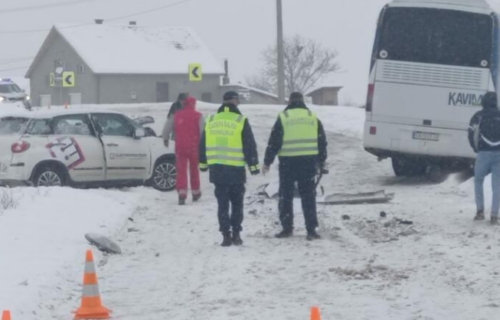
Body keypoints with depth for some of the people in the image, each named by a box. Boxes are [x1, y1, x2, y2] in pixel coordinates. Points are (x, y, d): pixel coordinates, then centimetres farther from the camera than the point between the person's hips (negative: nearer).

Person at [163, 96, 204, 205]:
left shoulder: (177, 116, 4)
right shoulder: (198, 116, -3)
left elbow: (166, 129, 6)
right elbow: (203, 131, -8)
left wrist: (165, 139, 23)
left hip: (180, 147, 1)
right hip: (194, 147, -1)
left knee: (181, 170, -1)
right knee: (194, 169, 15)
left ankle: (182, 193, -17)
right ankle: (195, 193, 25)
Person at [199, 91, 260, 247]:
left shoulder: (211, 121, 6)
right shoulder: (241, 121, -6)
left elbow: (203, 144, 13)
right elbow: (250, 145, -6)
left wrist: (203, 163, 24)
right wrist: (253, 165, 0)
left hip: (216, 169, 3)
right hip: (236, 169, -3)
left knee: (223, 203, 6)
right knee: (237, 203, 10)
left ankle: (226, 235, 0)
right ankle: (236, 234, 7)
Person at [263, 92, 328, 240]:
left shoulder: (283, 117, -1)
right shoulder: (313, 117, 8)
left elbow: (274, 142, -3)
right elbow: (322, 142, 11)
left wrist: (267, 162, 4)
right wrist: (321, 161, 21)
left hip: (288, 162, -2)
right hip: (308, 161, 2)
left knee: (286, 196, 8)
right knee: (308, 196, 4)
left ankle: (287, 228, 8)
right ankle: (311, 230, -1)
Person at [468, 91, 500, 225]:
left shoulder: (478, 116, 3)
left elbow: (472, 134, -2)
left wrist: (476, 149, 12)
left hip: (484, 153, -1)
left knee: (478, 181, 18)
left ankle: (480, 210, 12)